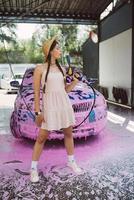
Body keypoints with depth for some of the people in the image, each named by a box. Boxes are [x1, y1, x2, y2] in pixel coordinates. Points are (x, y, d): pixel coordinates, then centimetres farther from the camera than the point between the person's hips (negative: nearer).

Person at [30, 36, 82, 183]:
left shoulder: (61, 69, 10)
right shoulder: (40, 69, -5)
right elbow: (36, 92, -7)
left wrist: (75, 82, -1)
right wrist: (38, 112, -10)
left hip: (65, 105, 5)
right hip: (49, 106, -5)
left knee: (69, 133, 14)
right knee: (42, 137, 1)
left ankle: (71, 161, 33)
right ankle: (33, 168, 16)